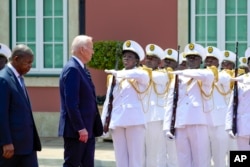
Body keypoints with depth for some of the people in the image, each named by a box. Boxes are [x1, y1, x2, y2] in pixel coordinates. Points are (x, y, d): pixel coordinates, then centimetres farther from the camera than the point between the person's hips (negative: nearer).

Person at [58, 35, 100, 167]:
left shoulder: (80, 68, 14)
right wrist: (80, 128, -23)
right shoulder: (72, 69, -17)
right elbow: (71, 103, -22)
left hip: (87, 129, 9)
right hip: (76, 130, -9)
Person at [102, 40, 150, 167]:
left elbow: (140, 75, -23)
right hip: (117, 121, 4)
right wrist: (104, 122, 7)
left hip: (134, 121, -4)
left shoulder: (142, 74, 3)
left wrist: (117, 73, -23)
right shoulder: (114, 76, 16)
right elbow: (108, 100, 15)